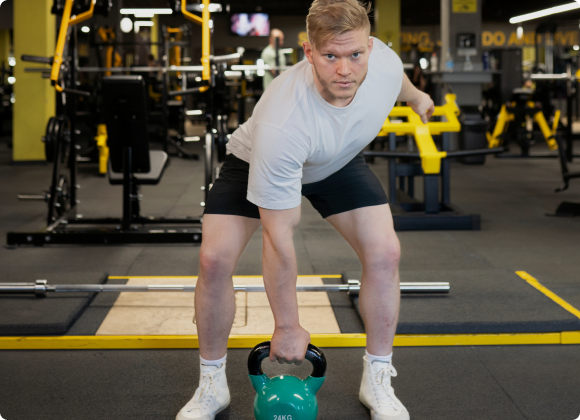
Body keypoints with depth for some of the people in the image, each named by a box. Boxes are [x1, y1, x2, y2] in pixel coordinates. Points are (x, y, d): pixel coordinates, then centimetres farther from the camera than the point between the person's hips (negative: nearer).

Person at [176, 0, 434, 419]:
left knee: (385, 252, -13)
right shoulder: (281, 122, -44)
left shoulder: (385, 62, -31)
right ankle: (212, 384, 2)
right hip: (257, 161, -4)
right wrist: (287, 326, -28)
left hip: (340, 162, 4)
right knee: (214, 258, -20)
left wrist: (417, 97, 25)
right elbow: (278, 236, -36)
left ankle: (377, 379, 5)